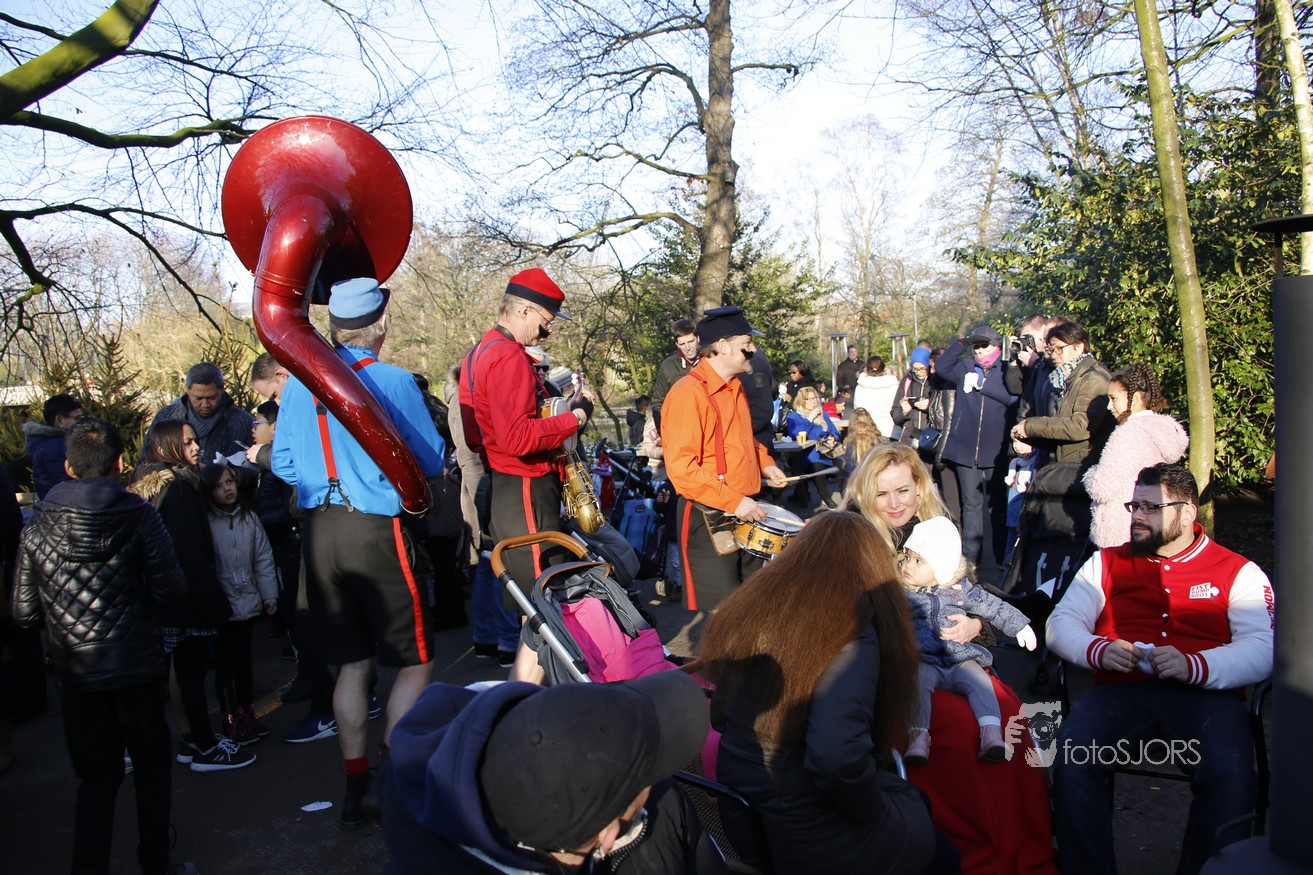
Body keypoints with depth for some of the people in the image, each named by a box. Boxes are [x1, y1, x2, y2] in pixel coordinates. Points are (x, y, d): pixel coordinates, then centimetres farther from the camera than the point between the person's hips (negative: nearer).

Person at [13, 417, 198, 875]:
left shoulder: (38, 524, -5)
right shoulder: (140, 517, -14)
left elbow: (24, 612, -1)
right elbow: (172, 601, -16)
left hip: (77, 675, 2)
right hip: (138, 668, -2)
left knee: (96, 778, 17)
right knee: (152, 772, 16)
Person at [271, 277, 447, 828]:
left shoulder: (297, 383, 5)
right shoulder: (394, 382, -10)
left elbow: (284, 465, 11)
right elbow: (431, 462, -3)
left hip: (319, 532, 6)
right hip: (377, 532, -5)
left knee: (352, 664, 16)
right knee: (415, 663, 8)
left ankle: (356, 788, 22)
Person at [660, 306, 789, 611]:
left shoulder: (734, 387, 11)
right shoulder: (688, 392, -18)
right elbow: (681, 467, -24)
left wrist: (765, 464, 10)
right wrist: (734, 501, -25)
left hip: (744, 515, 9)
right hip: (708, 520, -9)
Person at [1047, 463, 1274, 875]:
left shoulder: (1239, 572, 14)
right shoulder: (1106, 563, 21)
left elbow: (1263, 648, 0)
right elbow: (1061, 623, 13)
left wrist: (1195, 666, -18)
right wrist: (1097, 650, -9)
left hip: (1206, 695, -1)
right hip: (1119, 691, 1)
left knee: (1231, 776, -31)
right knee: (1072, 757, -28)